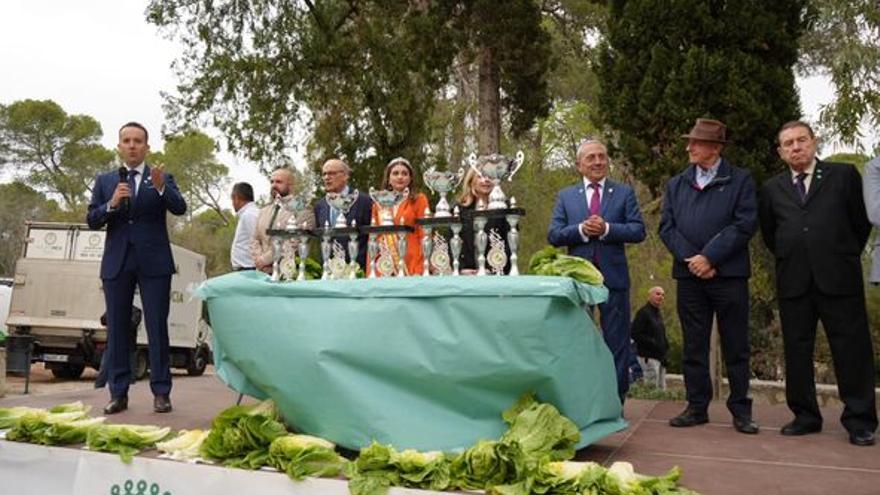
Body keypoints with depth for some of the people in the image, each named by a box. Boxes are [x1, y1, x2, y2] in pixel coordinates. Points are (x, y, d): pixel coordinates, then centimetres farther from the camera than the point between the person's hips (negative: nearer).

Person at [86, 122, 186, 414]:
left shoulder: (162, 178, 7)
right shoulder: (104, 181, 13)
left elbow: (180, 209, -9)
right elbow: (91, 220, 6)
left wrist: (160, 187, -27)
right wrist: (112, 204, -12)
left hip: (153, 262, -2)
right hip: (117, 262, 3)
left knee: (157, 327, -3)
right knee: (116, 328, 4)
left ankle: (161, 392, 2)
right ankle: (118, 393, 11)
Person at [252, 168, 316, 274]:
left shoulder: (302, 210, -4)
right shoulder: (264, 211, 18)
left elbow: (295, 242, -13)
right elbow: (255, 240, 16)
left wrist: (266, 259, -12)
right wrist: (259, 260, -3)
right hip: (263, 272, 5)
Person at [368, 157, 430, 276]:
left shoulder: (419, 200, 5)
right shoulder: (378, 202, 14)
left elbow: (424, 234, -1)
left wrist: (419, 270, -11)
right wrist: (369, 271, 4)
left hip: (411, 264, -2)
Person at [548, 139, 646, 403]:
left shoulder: (624, 193, 7)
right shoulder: (565, 196, 10)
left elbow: (639, 231, -3)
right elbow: (553, 235, 1)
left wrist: (606, 229, -16)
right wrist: (581, 229, -15)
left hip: (613, 276, -1)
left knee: (616, 341, 5)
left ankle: (616, 400, 16)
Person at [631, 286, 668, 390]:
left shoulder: (658, 314, 18)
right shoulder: (643, 312, -10)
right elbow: (635, 334, -17)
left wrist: (665, 346, 8)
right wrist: (652, 343, -19)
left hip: (660, 357, 10)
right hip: (648, 357, -9)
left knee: (662, 388, 10)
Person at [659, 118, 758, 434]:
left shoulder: (740, 180, 4)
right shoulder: (676, 184, 14)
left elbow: (745, 224, -7)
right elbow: (667, 227, 6)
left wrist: (709, 257, -14)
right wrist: (690, 259, -9)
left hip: (729, 274, -3)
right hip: (689, 275, 3)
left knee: (736, 346, 5)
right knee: (693, 345, 8)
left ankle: (740, 409, 15)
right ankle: (697, 407, 16)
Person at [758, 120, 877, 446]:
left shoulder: (844, 175, 6)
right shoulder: (772, 189, 12)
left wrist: (846, 256, 12)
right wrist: (789, 258, 13)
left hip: (839, 279, -2)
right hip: (793, 282, 3)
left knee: (852, 350, 1)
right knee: (797, 351, 7)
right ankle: (805, 416, 18)